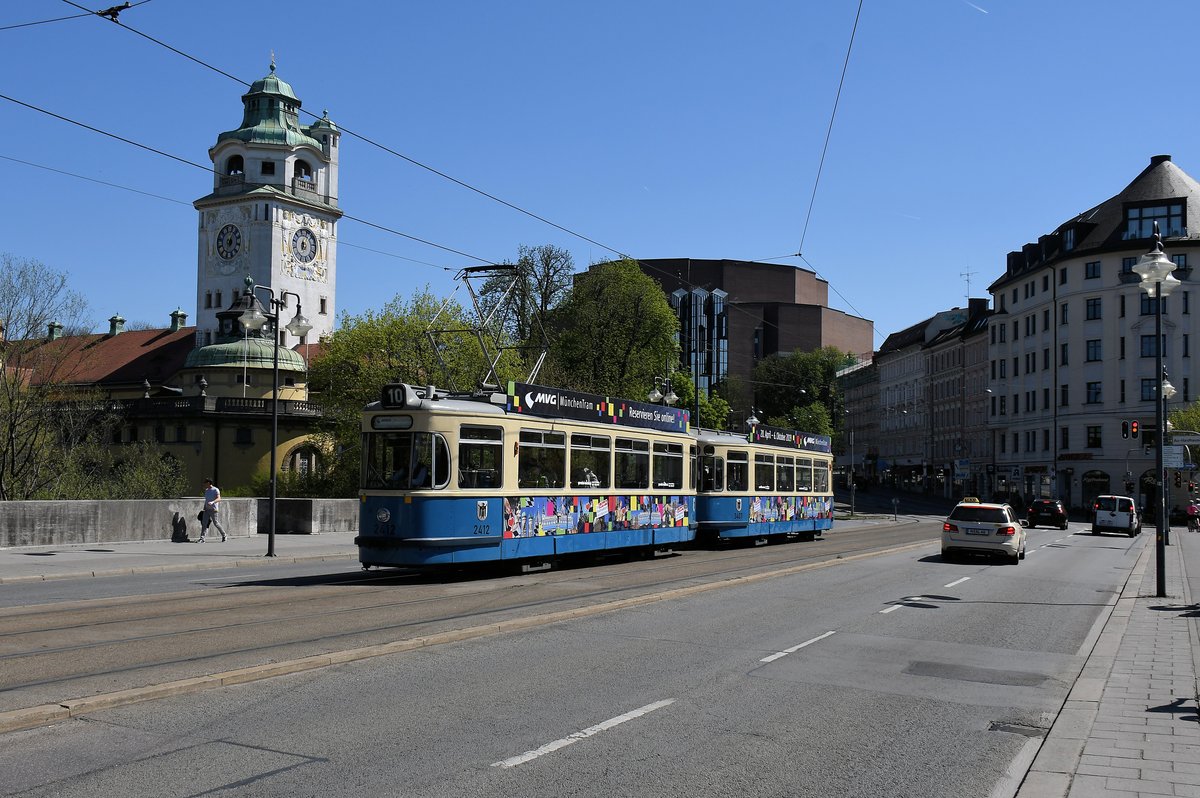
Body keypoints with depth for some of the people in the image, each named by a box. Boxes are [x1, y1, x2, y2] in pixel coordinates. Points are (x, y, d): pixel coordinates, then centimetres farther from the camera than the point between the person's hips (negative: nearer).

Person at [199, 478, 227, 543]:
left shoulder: (216, 490, -7)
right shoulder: (206, 491, 16)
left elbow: (218, 499, -19)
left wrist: (212, 502, -36)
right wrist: (204, 508, 23)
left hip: (214, 510, -7)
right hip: (207, 510, 7)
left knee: (216, 523, -3)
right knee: (204, 523, -4)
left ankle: (224, 535, 15)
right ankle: (202, 538, -6)